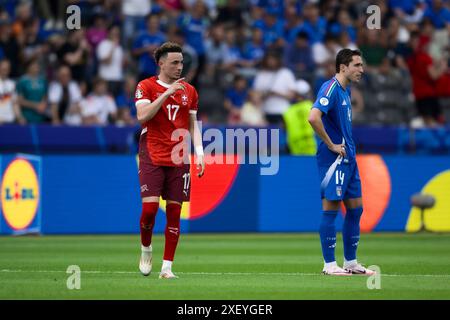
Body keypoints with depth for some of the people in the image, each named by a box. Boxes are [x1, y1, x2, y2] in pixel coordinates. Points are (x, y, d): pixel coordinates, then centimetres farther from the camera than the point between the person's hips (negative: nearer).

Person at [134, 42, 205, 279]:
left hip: (179, 159, 3)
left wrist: (199, 152, 4)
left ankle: (167, 267, 3)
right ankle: (146, 250, 15)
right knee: (150, 208, -13)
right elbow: (142, 116, -14)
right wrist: (167, 93, -18)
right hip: (152, 157, -3)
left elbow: (193, 125, 16)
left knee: (174, 212, -1)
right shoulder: (146, 86, 1)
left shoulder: (189, 91, 12)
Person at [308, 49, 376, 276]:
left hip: (348, 158, 10)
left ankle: (351, 262, 18)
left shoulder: (345, 90, 14)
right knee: (331, 209, -5)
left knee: (355, 208, 11)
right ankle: (329, 265, -1)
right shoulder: (330, 88, -15)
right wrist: (331, 145, -20)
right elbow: (313, 118, -29)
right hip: (334, 159, -10)